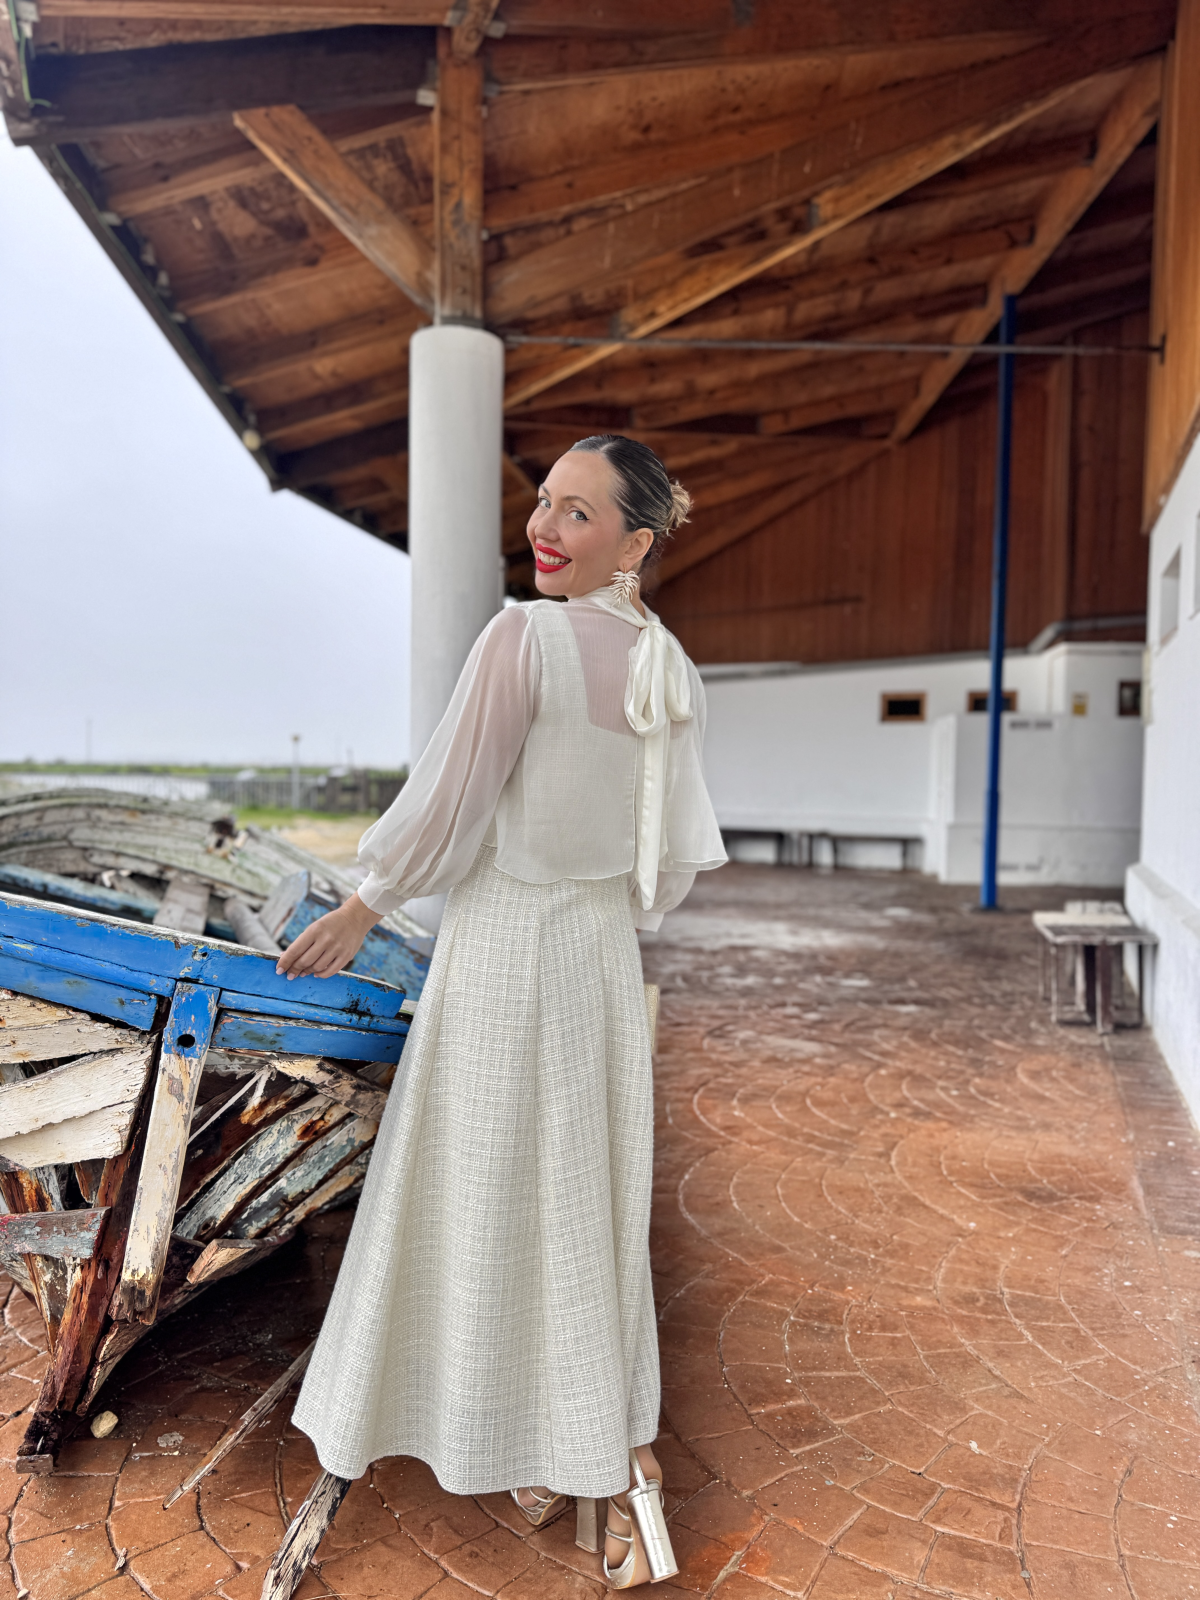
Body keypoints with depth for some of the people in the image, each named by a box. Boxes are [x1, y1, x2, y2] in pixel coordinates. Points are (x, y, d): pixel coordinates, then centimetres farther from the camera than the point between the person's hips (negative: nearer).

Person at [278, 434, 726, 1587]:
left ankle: (551, 1464, 28)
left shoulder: (526, 637, -18)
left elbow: (447, 807, -16)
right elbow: (675, 856, 7)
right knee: (587, 1202, 18)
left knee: (493, 1201, 11)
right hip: (603, 956, 7)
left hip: (504, 950, -6)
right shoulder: (671, 673, 3)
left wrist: (362, 909, -2)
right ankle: (612, 1459, 30)